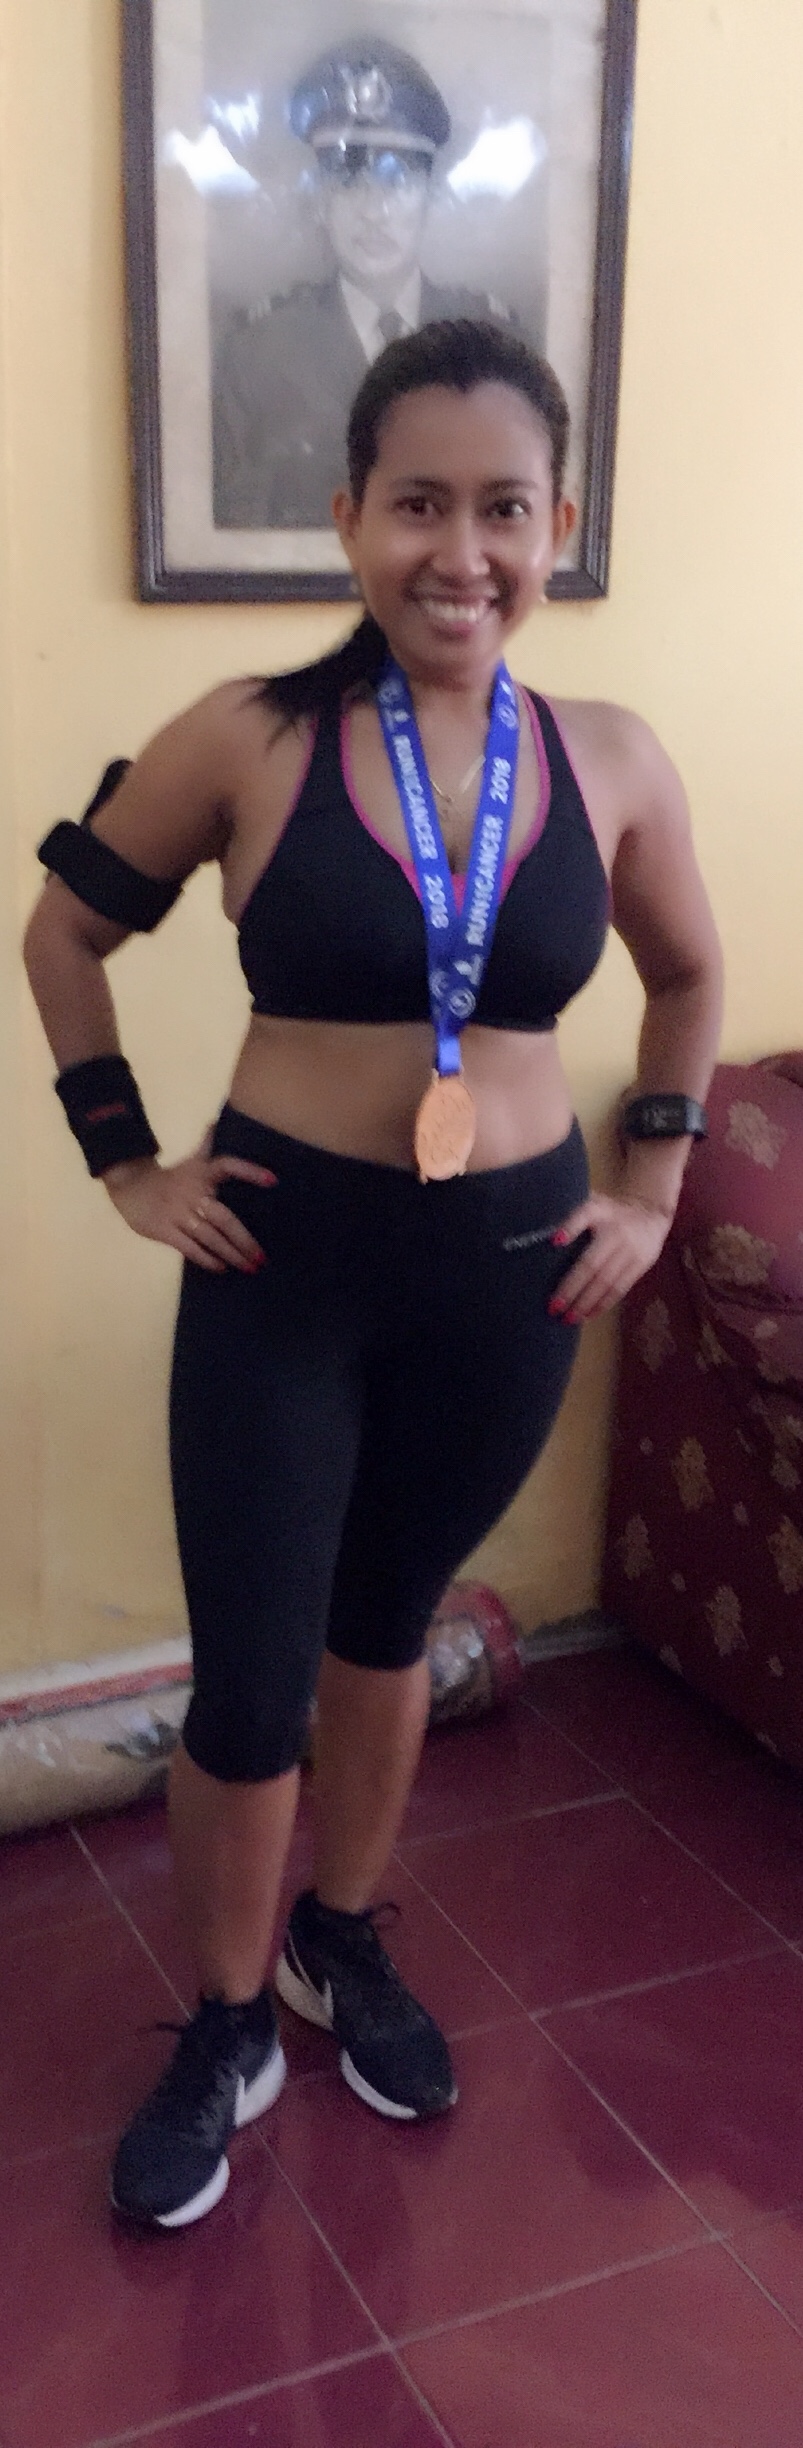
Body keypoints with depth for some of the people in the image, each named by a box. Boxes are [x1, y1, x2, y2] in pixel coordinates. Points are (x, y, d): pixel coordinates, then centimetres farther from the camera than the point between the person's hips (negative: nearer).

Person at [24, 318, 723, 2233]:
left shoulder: (614, 764, -3)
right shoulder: (250, 739, -11)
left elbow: (691, 978, 14)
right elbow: (64, 934, 3)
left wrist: (653, 1191, 10)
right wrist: (128, 1166, -1)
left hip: (510, 1268, 3)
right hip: (288, 1259, -2)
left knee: (387, 1622, 20)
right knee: (249, 1680, 4)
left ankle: (343, 1946, 43)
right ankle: (226, 2033, 29)